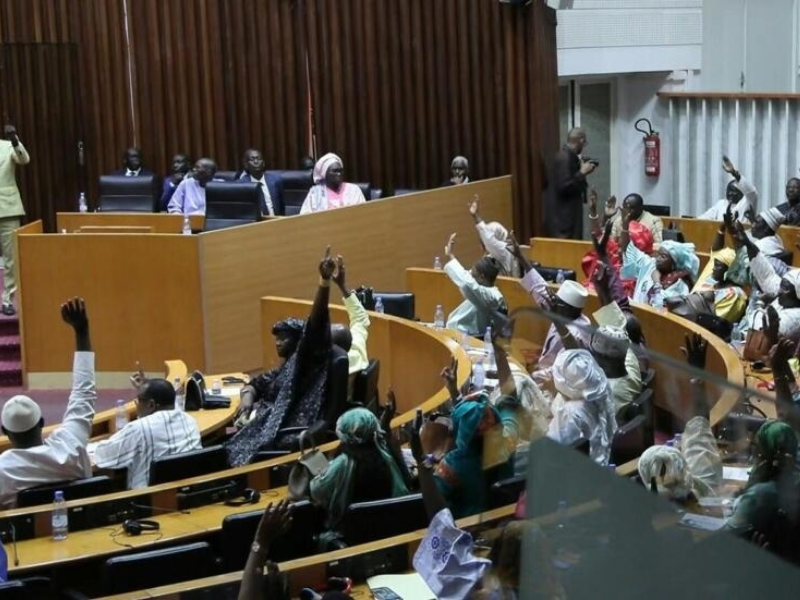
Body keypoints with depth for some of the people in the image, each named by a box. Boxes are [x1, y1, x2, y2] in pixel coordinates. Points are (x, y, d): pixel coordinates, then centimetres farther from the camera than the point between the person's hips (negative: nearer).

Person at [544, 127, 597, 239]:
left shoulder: (569, 156, 11)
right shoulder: (564, 158, -18)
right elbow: (564, 187, -24)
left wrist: (582, 172, 9)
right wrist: (582, 173, -17)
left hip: (567, 214, 10)